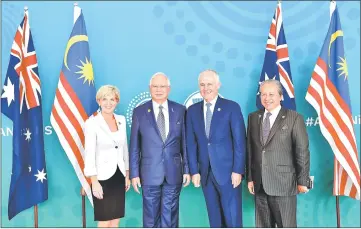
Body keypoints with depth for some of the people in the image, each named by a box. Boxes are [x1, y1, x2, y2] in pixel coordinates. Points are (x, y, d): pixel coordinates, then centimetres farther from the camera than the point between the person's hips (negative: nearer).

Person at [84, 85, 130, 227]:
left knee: (115, 221, 12)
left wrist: (127, 175, 12)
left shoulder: (121, 120, 6)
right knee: (105, 222, 3)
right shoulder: (92, 123, -10)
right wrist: (94, 181, -17)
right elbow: (89, 153, -12)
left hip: (119, 176, 5)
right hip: (103, 177, -5)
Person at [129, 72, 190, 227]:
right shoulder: (139, 112, -1)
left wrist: (187, 169, 2)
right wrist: (134, 173, -2)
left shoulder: (180, 110, 1)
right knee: (151, 216, 11)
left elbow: (185, 142, 4)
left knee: (170, 215, 11)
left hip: (173, 172, 1)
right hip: (150, 173, -1)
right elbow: (134, 146, 0)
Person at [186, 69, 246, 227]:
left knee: (232, 219, 2)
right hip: (205, 173, 4)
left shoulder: (231, 107, -4)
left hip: (228, 171, -3)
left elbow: (239, 142, -7)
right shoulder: (192, 111, 6)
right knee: (215, 220, 14)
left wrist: (237, 170, -11)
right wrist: (194, 171, 1)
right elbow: (191, 144, 6)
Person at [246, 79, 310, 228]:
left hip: (283, 183, -4)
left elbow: (302, 151, -5)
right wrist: (250, 177, 6)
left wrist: (302, 181, -5)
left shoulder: (294, 118, -6)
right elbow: (250, 149, 8)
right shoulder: (253, 117, 8)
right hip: (259, 184, 5)